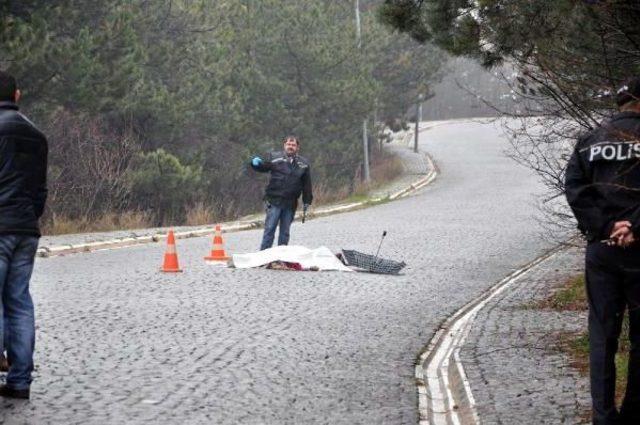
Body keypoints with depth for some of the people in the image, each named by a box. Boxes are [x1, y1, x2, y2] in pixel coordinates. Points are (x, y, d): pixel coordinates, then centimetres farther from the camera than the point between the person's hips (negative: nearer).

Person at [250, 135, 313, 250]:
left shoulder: (303, 164, 9)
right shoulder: (274, 157, 2)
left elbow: (307, 185, 12)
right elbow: (263, 167, -3)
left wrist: (307, 201, 10)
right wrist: (256, 163, -27)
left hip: (291, 204, 3)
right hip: (274, 202, -3)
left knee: (285, 232, 10)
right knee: (269, 229, -6)